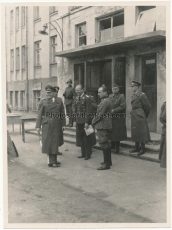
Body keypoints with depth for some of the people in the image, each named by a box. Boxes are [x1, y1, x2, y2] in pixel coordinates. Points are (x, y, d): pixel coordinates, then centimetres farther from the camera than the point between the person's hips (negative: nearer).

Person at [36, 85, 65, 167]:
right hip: (47, 126, -3)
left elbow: (62, 113, 8)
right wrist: (38, 126, -6)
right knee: (48, 143, -1)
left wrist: (63, 124, 4)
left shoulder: (59, 100, 6)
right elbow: (40, 114, 0)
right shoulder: (44, 102, 1)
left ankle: (53, 161, 23)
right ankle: (51, 161, 9)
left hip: (57, 126, 3)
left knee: (55, 143, 10)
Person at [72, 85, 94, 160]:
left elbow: (88, 111, -14)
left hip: (85, 121, -7)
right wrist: (74, 112, 3)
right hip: (78, 121, 7)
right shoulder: (76, 98, 10)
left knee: (86, 138, 2)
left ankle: (88, 154, 12)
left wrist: (87, 122, -17)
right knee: (80, 138, 12)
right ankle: (83, 153, 23)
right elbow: (73, 106, 24)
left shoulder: (87, 98, -11)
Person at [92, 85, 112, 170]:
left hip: (103, 125, -11)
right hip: (106, 125, 11)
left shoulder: (105, 101, -19)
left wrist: (93, 122, -6)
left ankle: (107, 164, -1)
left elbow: (100, 114, -19)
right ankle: (108, 161, 28)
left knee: (104, 144, -6)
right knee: (106, 143, 17)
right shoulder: (107, 100, 14)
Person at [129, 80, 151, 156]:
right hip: (134, 116, 9)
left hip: (140, 116, -9)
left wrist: (145, 115, 2)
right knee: (135, 132, 14)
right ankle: (136, 147, 24)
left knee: (141, 132, -2)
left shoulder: (142, 95, -13)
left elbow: (148, 106, -9)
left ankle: (142, 149, 6)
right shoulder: (134, 95, 12)